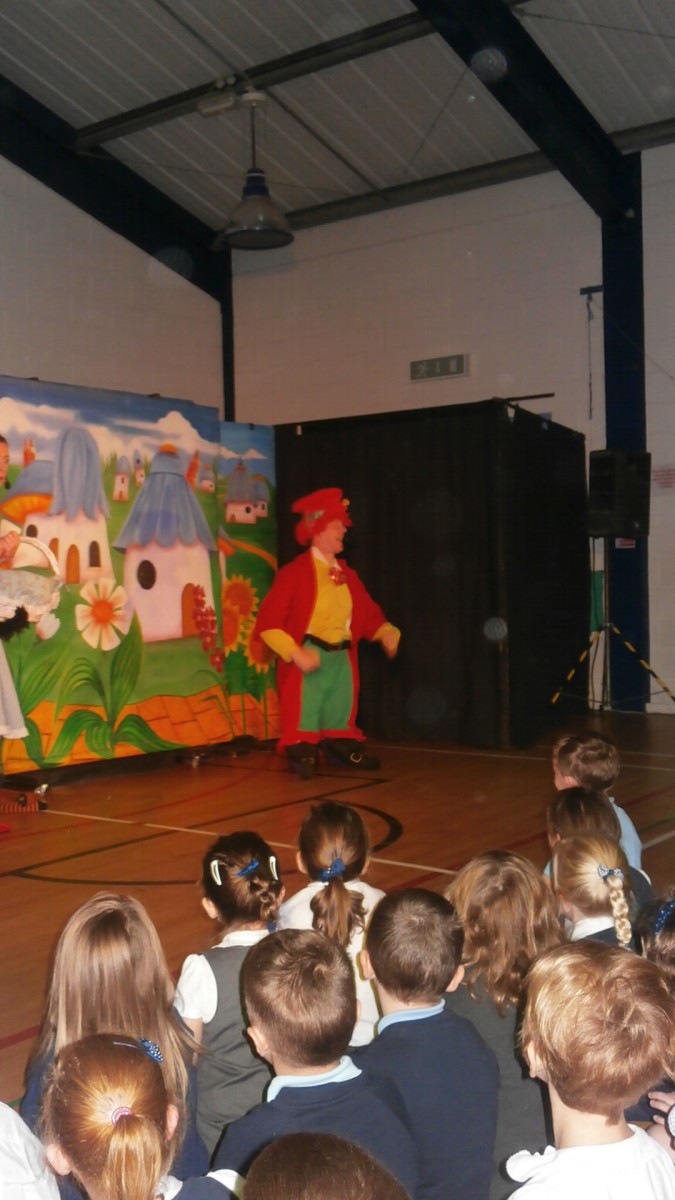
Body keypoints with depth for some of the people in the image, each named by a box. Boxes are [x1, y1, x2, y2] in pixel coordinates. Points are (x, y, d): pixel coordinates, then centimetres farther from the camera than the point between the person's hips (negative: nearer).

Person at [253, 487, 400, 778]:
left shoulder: (346, 574, 11)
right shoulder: (295, 572, -10)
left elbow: (369, 613, 16)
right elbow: (268, 622, -13)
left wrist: (386, 634, -5)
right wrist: (295, 654, -22)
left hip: (342, 658, 6)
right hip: (309, 658, -6)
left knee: (340, 712, 13)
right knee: (307, 713, -4)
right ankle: (303, 752, 9)